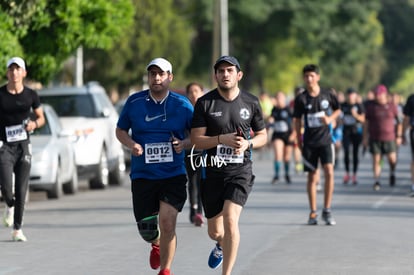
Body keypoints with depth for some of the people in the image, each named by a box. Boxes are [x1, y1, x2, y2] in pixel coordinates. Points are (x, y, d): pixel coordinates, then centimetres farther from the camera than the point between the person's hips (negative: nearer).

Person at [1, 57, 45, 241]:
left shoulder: (31, 95, 2)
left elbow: (41, 118, 12)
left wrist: (34, 124, -10)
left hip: (23, 146, 2)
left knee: (21, 190, 0)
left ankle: (17, 230, 11)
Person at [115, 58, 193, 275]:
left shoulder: (182, 105, 0)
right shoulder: (134, 102, 1)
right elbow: (120, 130, 12)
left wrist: (185, 144, -13)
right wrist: (131, 144, -9)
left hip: (173, 174, -1)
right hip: (142, 175, 1)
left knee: (167, 223, -14)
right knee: (146, 230, 4)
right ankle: (156, 245, 43)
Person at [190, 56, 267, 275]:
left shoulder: (251, 102, 2)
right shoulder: (205, 103, -2)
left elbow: (262, 136, 13)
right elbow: (196, 140, -6)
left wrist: (247, 144, -9)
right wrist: (222, 139, -21)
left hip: (240, 171, -1)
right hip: (213, 172, 1)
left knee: (230, 218, -22)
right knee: (214, 231, 10)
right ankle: (222, 245, 50)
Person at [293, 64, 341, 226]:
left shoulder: (328, 95, -2)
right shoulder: (301, 99, -3)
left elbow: (338, 110, 14)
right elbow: (297, 119, 7)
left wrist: (330, 119, -6)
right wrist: (298, 138, 4)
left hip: (325, 139, 0)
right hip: (309, 142, 1)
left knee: (329, 172, -15)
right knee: (312, 177, 5)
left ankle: (327, 210, -5)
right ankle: (313, 213, 14)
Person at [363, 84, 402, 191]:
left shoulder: (391, 106, 4)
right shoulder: (370, 106, 4)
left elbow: (399, 122, 9)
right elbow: (366, 122, 7)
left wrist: (399, 136, 5)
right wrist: (365, 137, 4)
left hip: (389, 137, 0)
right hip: (374, 138, 0)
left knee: (392, 159, -6)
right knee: (376, 159, -3)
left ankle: (392, 173, 24)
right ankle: (377, 181, 3)